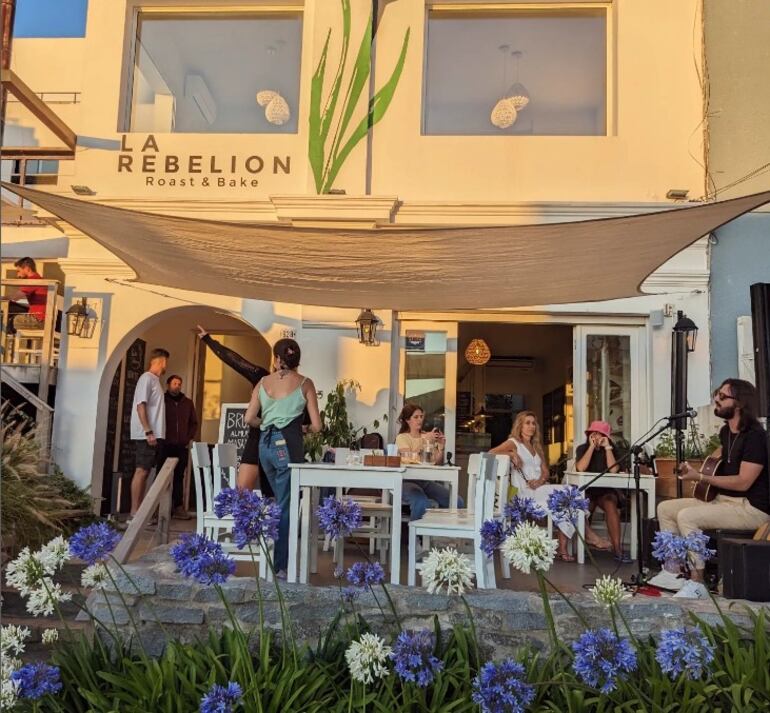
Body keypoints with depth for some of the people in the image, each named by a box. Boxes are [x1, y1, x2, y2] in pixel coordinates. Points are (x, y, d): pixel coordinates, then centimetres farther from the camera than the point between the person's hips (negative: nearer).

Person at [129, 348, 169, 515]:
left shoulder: (155, 380, 18)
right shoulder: (147, 378, -9)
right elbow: (140, 406, -17)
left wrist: (153, 433, 14)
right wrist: (148, 432, -23)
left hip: (154, 434, 9)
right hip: (146, 435, -9)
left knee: (145, 471, 10)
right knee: (141, 471, -8)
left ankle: (139, 510, 14)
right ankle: (134, 512, -6)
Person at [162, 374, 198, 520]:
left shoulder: (188, 402, 13)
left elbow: (194, 423, 16)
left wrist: (189, 438, 5)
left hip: (182, 446, 3)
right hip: (165, 445, -3)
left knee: (179, 477, 4)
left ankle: (178, 507, 5)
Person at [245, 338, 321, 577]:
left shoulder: (263, 382, 9)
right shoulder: (304, 383, 0)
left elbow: (249, 418, 6)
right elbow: (316, 426, -2)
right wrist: (304, 428, 19)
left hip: (266, 443, 5)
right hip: (288, 444, -4)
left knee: (281, 501, 20)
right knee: (285, 506, 2)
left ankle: (280, 558, 25)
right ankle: (279, 566, 5)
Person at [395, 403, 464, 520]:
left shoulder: (428, 436, 16)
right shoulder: (402, 438, 2)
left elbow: (437, 462, 12)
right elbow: (409, 458, -15)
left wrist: (441, 447, -5)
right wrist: (424, 441, -20)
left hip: (427, 481, 5)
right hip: (408, 481, -5)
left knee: (458, 502, -16)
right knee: (422, 504, -37)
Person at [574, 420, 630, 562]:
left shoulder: (611, 449, 3)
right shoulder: (582, 448, 0)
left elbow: (614, 470, -16)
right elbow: (580, 468, -20)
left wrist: (607, 447, -15)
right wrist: (592, 446, -16)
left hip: (606, 490, 0)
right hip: (586, 490, 0)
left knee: (611, 505, -32)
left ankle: (617, 549, -31)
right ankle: (591, 537, -9)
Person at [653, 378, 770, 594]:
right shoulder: (726, 431, 9)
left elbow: (743, 482, -24)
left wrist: (700, 478, -21)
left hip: (751, 509, -10)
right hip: (720, 500, 10)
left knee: (687, 517, -29)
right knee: (665, 508, 3)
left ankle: (696, 583, -21)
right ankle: (672, 571, 6)